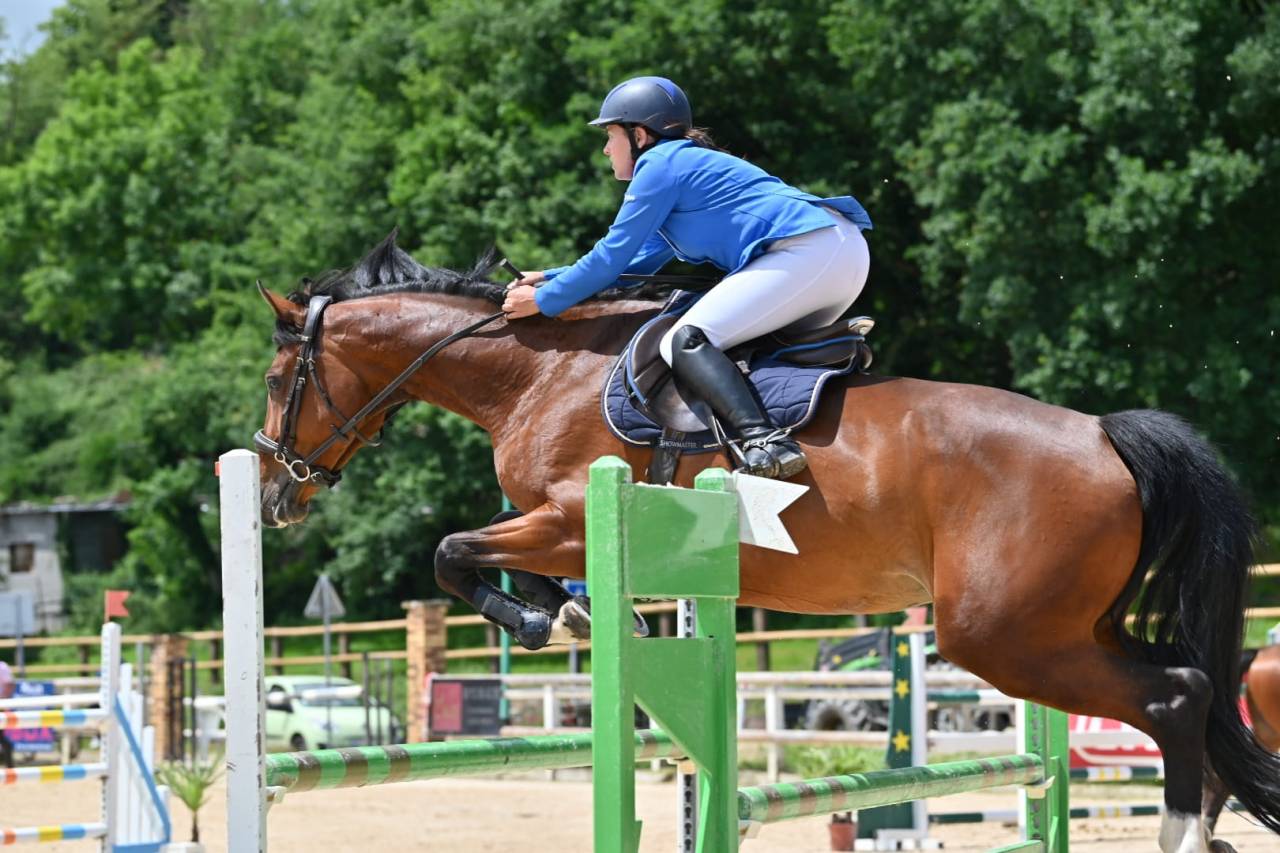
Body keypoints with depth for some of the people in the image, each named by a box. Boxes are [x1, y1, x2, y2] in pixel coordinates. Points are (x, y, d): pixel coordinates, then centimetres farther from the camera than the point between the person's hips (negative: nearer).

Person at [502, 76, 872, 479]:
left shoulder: (660, 164, 2)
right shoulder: (687, 163, 32)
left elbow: (612, 256, 1)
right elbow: (640, 262, 37)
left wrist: (544, 301, 11)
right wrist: (550, 278, 34)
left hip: (806, 252, -10)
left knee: (685, 342, -18)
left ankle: (762, 440, -36)